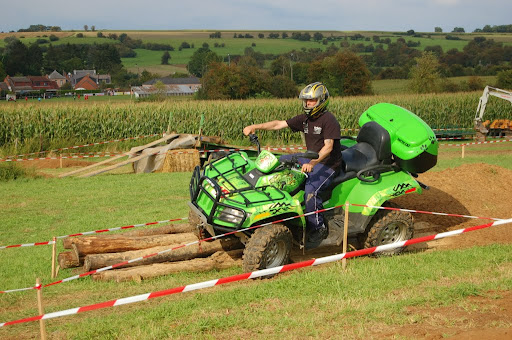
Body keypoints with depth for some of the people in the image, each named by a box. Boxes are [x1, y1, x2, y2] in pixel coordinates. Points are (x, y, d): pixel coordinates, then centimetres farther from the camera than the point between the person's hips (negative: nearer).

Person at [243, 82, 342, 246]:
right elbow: (279, 124, 6)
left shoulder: (329, 120, -16)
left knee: (310, 191, -31)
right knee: (280, 161, 10)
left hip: (327, 164, -9)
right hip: (311, 159, 9)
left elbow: (328, 146, -27)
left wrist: (312, 163, -42)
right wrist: (255, 126, -4)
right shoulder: (305, 119, 8)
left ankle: (319, 229, -15)